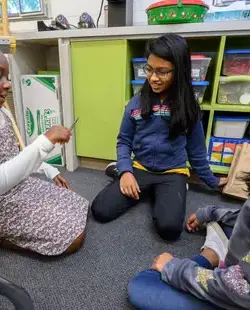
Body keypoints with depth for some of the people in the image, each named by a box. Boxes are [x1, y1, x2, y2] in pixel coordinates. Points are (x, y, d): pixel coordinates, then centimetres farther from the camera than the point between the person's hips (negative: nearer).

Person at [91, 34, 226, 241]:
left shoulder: (188, 107, -3)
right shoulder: (136, 104, -2)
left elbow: (196, 150, 6)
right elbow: (124, 141, 3)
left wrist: (212, 181, 13)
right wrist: (125, 171, -13)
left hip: (173, 174, -1)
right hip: (140, 169, 2)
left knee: (169, 228, -25)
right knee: (100, 211, -13)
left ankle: (157, 193, 8)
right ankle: (148, 190, 11)